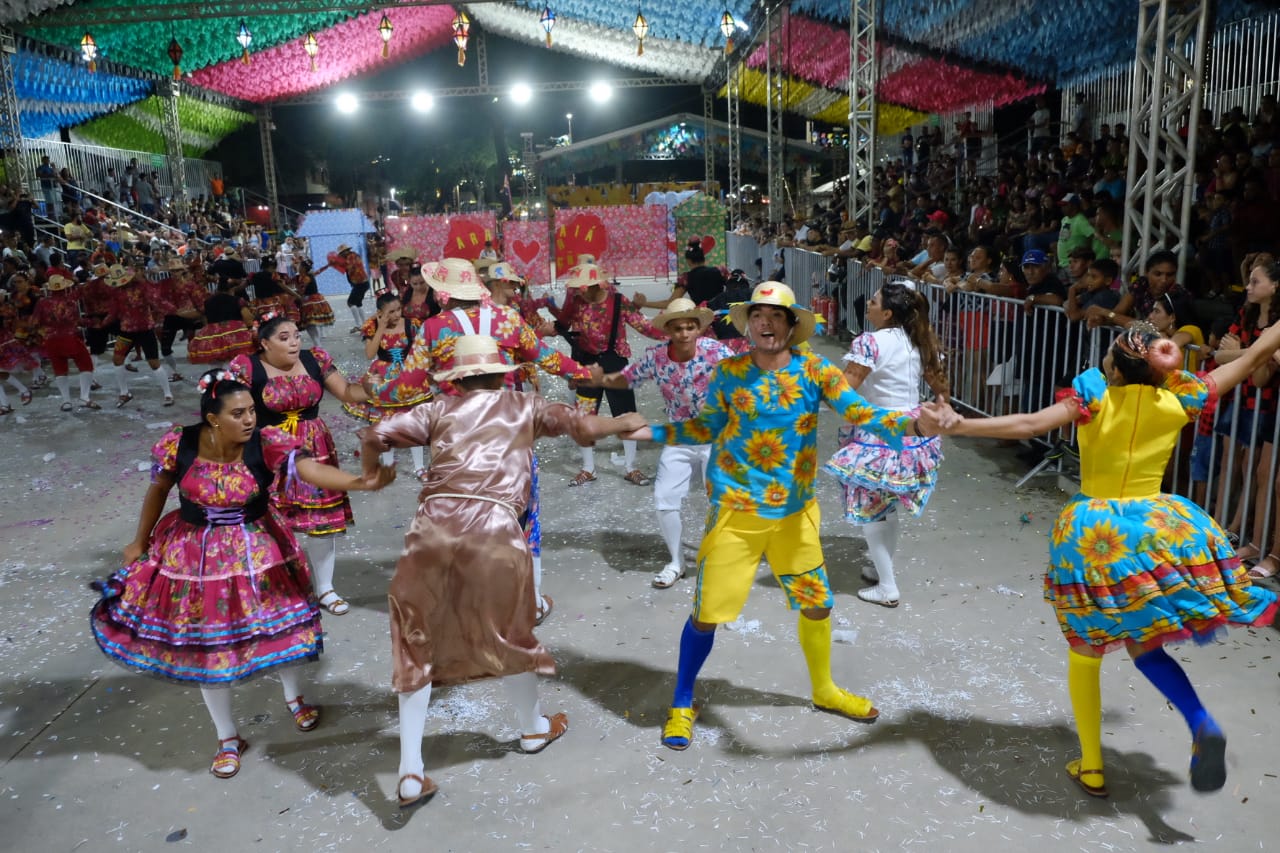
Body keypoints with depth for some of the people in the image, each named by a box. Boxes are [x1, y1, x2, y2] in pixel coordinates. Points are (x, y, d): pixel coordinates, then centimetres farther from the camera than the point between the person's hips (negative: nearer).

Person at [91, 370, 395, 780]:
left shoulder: (268, 444, -24)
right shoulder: (177, 446, -20)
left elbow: (310, 468, -40)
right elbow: (157, 491, -1)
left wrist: (361, 482, -59)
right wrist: (140, 543, 11)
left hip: (257, 549, 0)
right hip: (197, 554, 0)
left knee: (278, 624, 14)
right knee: (207, 645, 10)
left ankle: (293, 697, 47)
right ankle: (228, 739, 30)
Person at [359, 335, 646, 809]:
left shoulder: (440, 408, 17)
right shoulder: (522, 406, 15)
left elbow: (375, 435, 10)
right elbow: (583, 426, 10)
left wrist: (371, 475, 30)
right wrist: (625, 423, 29)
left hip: (433, 526, 1)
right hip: (493, 529, -1)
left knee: (416, 644, 14)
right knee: (509, 634, 20)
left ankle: (411, 773, 15)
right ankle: (533, 728, 43)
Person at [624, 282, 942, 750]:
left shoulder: (815, 371, -7)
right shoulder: (729, 372, -4)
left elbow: (861, 414, -18)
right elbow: (706, 427, 8)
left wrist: (914, 424, -35)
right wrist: (652, 432, -1)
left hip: (794, 514, 2)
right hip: (735, 512, -1)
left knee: (817, 605, 16)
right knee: (707, 612, 2)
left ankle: (824, 690, 43)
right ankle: (682, 704, 25)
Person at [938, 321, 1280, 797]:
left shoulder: (1096, 394, -7)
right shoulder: (1179, 400, -2)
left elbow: (1029, 425, -20)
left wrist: (957, 426, -22)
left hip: (1093, 533, -1)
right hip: (1156, 528, 2)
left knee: (1085, 652, 12)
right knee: (1142, 642, 19)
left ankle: (1092, 769, 20)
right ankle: (1202, 724, -6)